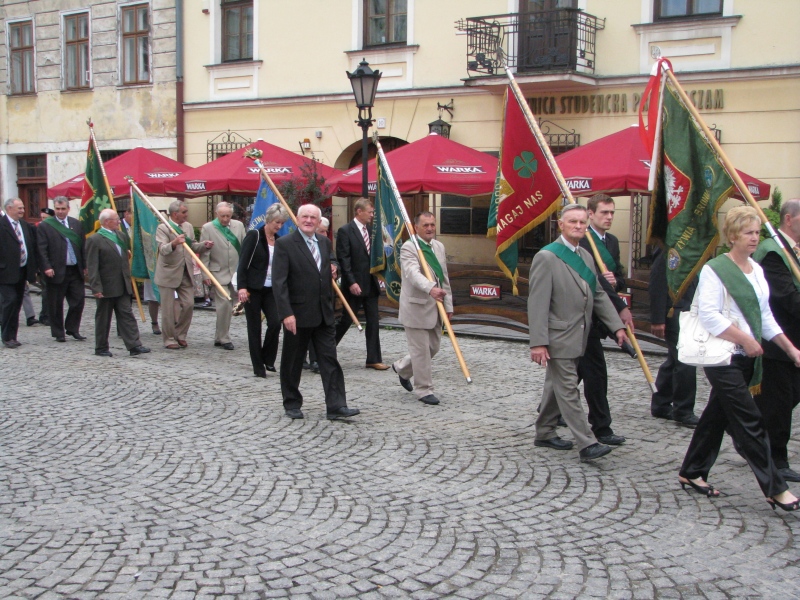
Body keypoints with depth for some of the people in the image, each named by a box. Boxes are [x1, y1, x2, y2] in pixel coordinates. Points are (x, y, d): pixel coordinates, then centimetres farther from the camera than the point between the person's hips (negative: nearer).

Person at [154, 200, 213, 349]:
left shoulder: (188, 226, 10)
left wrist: (204, 245, -1)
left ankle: (180, 335, 20)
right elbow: (162, 250, -23)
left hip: (186, 273, 6)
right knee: (168, 309, 1)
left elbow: (193, 247, 18)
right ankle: (169, 339, 12)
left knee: (189, 304, 3)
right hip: (168, 274, -6)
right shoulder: (162, 228, -11)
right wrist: (174, 243, -42)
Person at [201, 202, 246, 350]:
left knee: (228, 306, 7)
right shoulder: (208, 228, -3)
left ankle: (219, 338, 19)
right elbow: (204, 254, -4)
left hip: (236, 273, 4)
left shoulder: (239, 226, 7)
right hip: (218, 274, -4)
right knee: (224, 304, -11)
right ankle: (224, 339, 0)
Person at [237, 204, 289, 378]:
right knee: (254, 328, 2)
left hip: (271, 290, 4)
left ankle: (268, 359, 9)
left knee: (275, 322, -12)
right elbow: (243, 263, -10)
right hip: (253, 289, -4)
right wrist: (242, 287, -18)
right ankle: (258, 367, 11)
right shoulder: (254, 236, -6)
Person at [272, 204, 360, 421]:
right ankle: (292, 404, 23)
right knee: (293, 362, 8)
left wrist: (332, 265, 4)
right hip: (298, 314, -5)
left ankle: (336, 406, 2)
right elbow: (279, 282, -14)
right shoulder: (284, 244, -9)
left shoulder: (324, 242, 10)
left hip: (324, 314, 5)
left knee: (330, 360, 1)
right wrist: (286, 313, -22)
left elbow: (331, 260, 30)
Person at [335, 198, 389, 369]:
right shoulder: (345, 231, -9)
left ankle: (373, 359, 10)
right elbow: (343, 259, -14)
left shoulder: (370, 230, 12)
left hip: (371, 284, 7)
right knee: (346, 320, 1)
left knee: (374, 322, 5)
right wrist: (351, 282, -20)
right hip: (355, 285, -6)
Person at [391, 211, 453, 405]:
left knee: (433, 347, 15)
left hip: (435, 307, 8)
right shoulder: (408, 248, -13)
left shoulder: (439, 246, 12)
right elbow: (413, 274, -31)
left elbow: (444, 278, 16)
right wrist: (431, 288, -49)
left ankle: (402, 368, 37)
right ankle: (424, 390, 10)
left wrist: (448, 305, 12)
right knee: (421, 350, -2)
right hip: (416, 307, -8)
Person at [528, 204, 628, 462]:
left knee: (556, 386, 17)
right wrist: (538, 343, -21)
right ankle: (586, 444, -5)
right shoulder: (547, 257, -12)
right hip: (558, 338, -8)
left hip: (577, 338, 8)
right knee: (568, 390, -5)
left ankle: (545, 433, 28)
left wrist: (617, 326, 7)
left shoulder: (586, 257, 13)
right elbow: (537, 303, -17)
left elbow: (599, 295, 16)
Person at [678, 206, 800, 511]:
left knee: (717, 416, 14)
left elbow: (765, 317, 17)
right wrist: (744, 339, -18)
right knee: (749, 423, -5)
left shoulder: (756, 270, 13)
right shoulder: (715, 269, -11)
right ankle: (775, 488, 1)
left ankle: (691, 473, 25)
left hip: (746, 359, 8)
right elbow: (709, 315, -18)